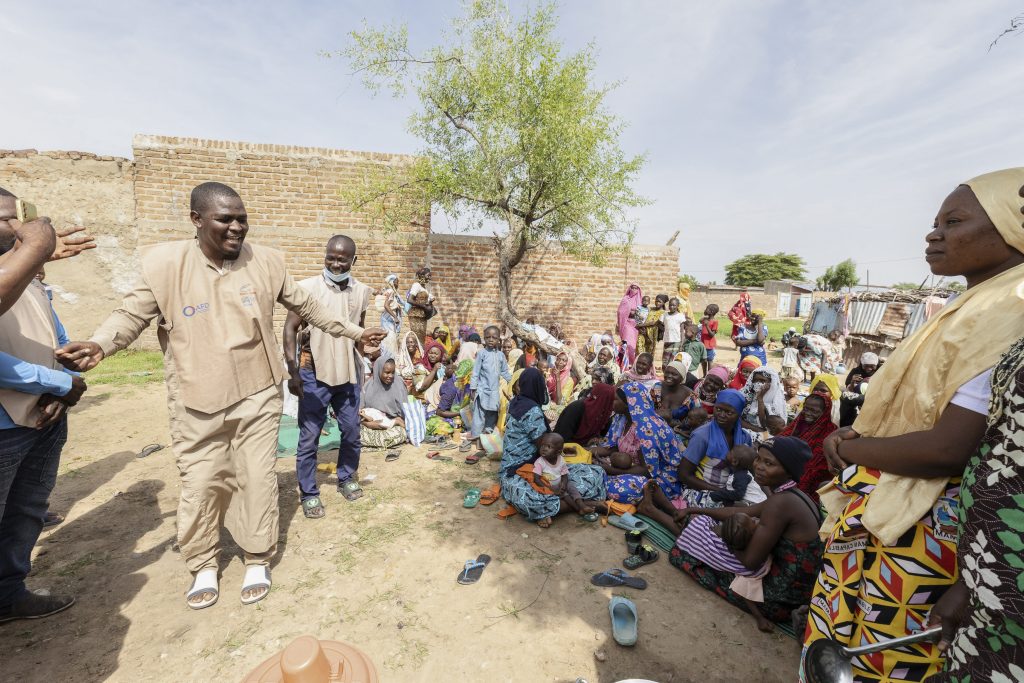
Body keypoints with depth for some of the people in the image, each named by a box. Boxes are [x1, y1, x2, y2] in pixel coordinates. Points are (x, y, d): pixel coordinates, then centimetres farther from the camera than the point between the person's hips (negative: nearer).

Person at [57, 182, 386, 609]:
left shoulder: (265, 262, -3)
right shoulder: (165, 263, -6)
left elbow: (307, 307, 6)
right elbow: (132, 315, 2)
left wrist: (354, 333, 8)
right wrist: (98, 345, -19)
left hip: (258, 396, 0)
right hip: (197, 404, 0)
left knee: (258, 480, 9)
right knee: (200, 485, 12)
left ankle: (257, 561, 30)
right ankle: (203, 566, 37)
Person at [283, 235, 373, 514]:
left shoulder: (361, 291, 3)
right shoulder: (308, 287, -9)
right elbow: (290, 328, -6)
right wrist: (292, 370, -10)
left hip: (349, 372, 4)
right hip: (314, 373, -3)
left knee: (352, 432, 13)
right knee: (309, 437, 6)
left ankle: (346, 477, 36)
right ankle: (308, 493, 23)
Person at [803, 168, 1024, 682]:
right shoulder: (970, 312, 12)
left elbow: (949, 448, -25)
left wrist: (849, 447, -11)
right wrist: (855, 439, -2)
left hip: (911, 529, -9)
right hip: (878, 512, 9)